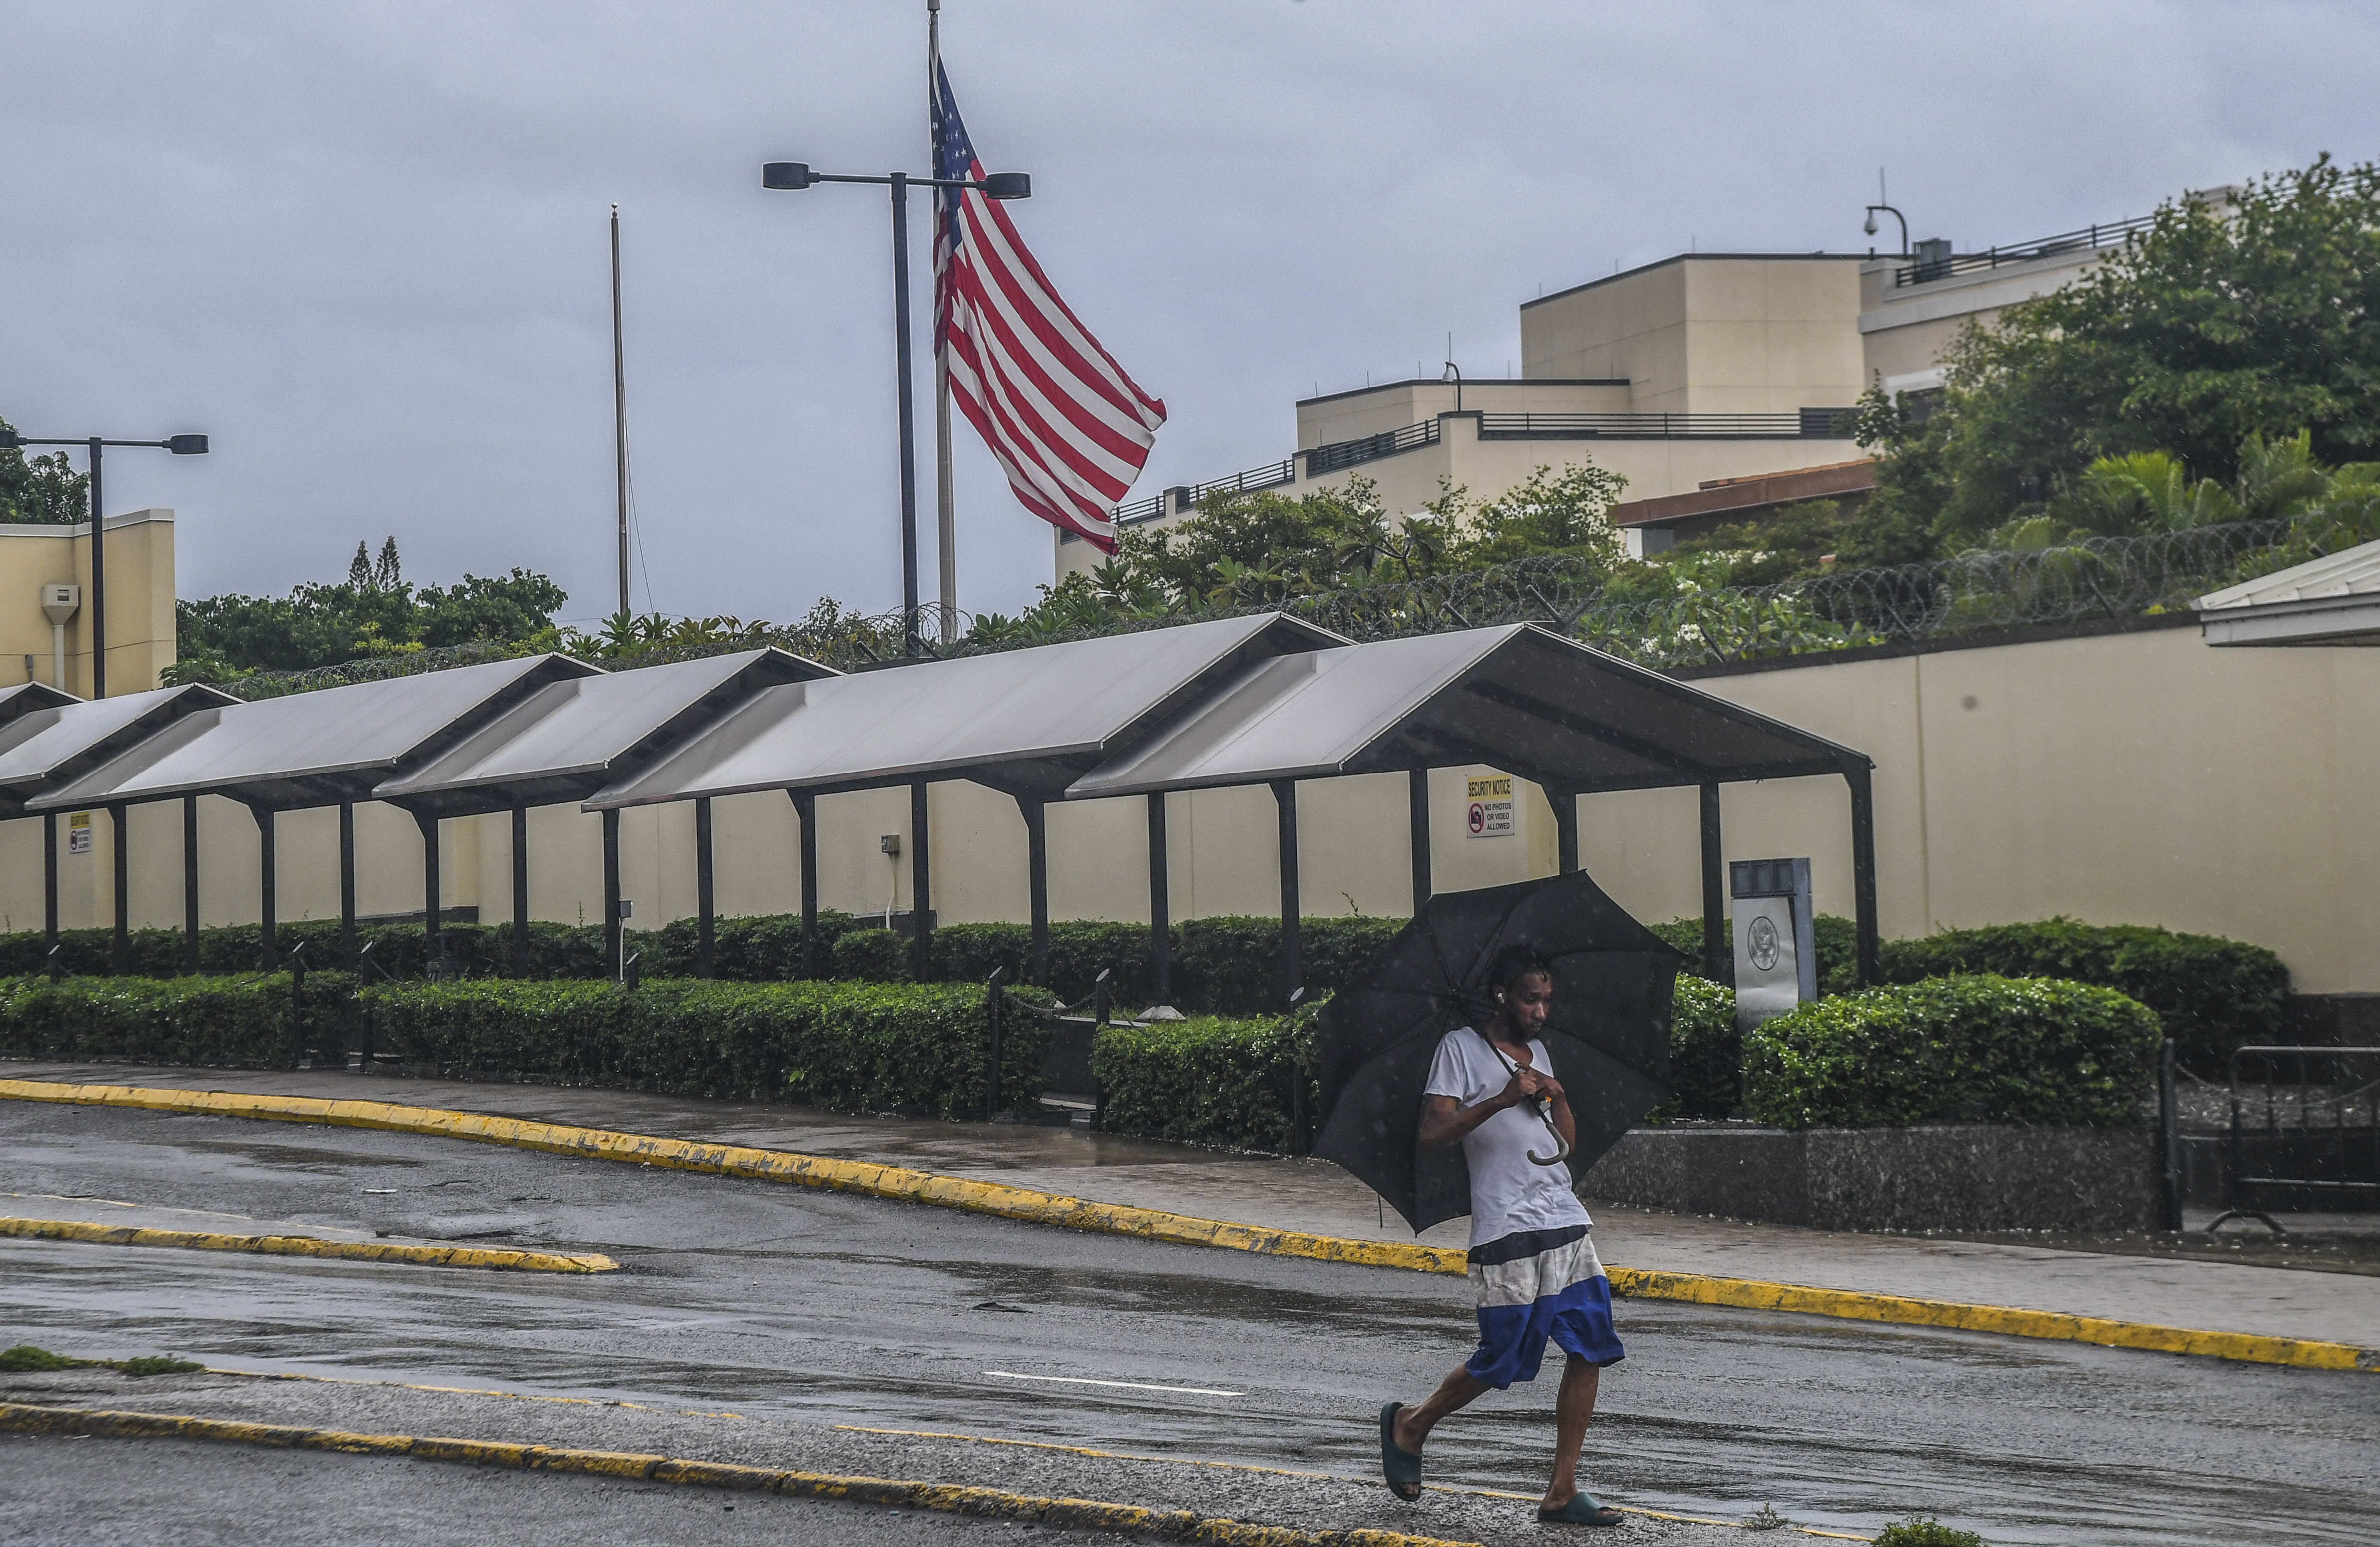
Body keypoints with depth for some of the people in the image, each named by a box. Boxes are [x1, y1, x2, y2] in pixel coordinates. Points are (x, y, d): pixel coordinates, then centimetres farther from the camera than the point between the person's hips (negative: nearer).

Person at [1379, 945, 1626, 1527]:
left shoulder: (1538, 1053, 20)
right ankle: (1410, 1427, 22)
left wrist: (1557, 1096, 2)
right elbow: (1433, 1134, -10)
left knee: (1589, 1351, -3)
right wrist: (1502, 1100, -20)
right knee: (1501, 1363, -3)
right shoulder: (1461, 1048, 0)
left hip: (1566, 1223, 6)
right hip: (1506, 1232, -6)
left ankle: (1563, 1490, 2)